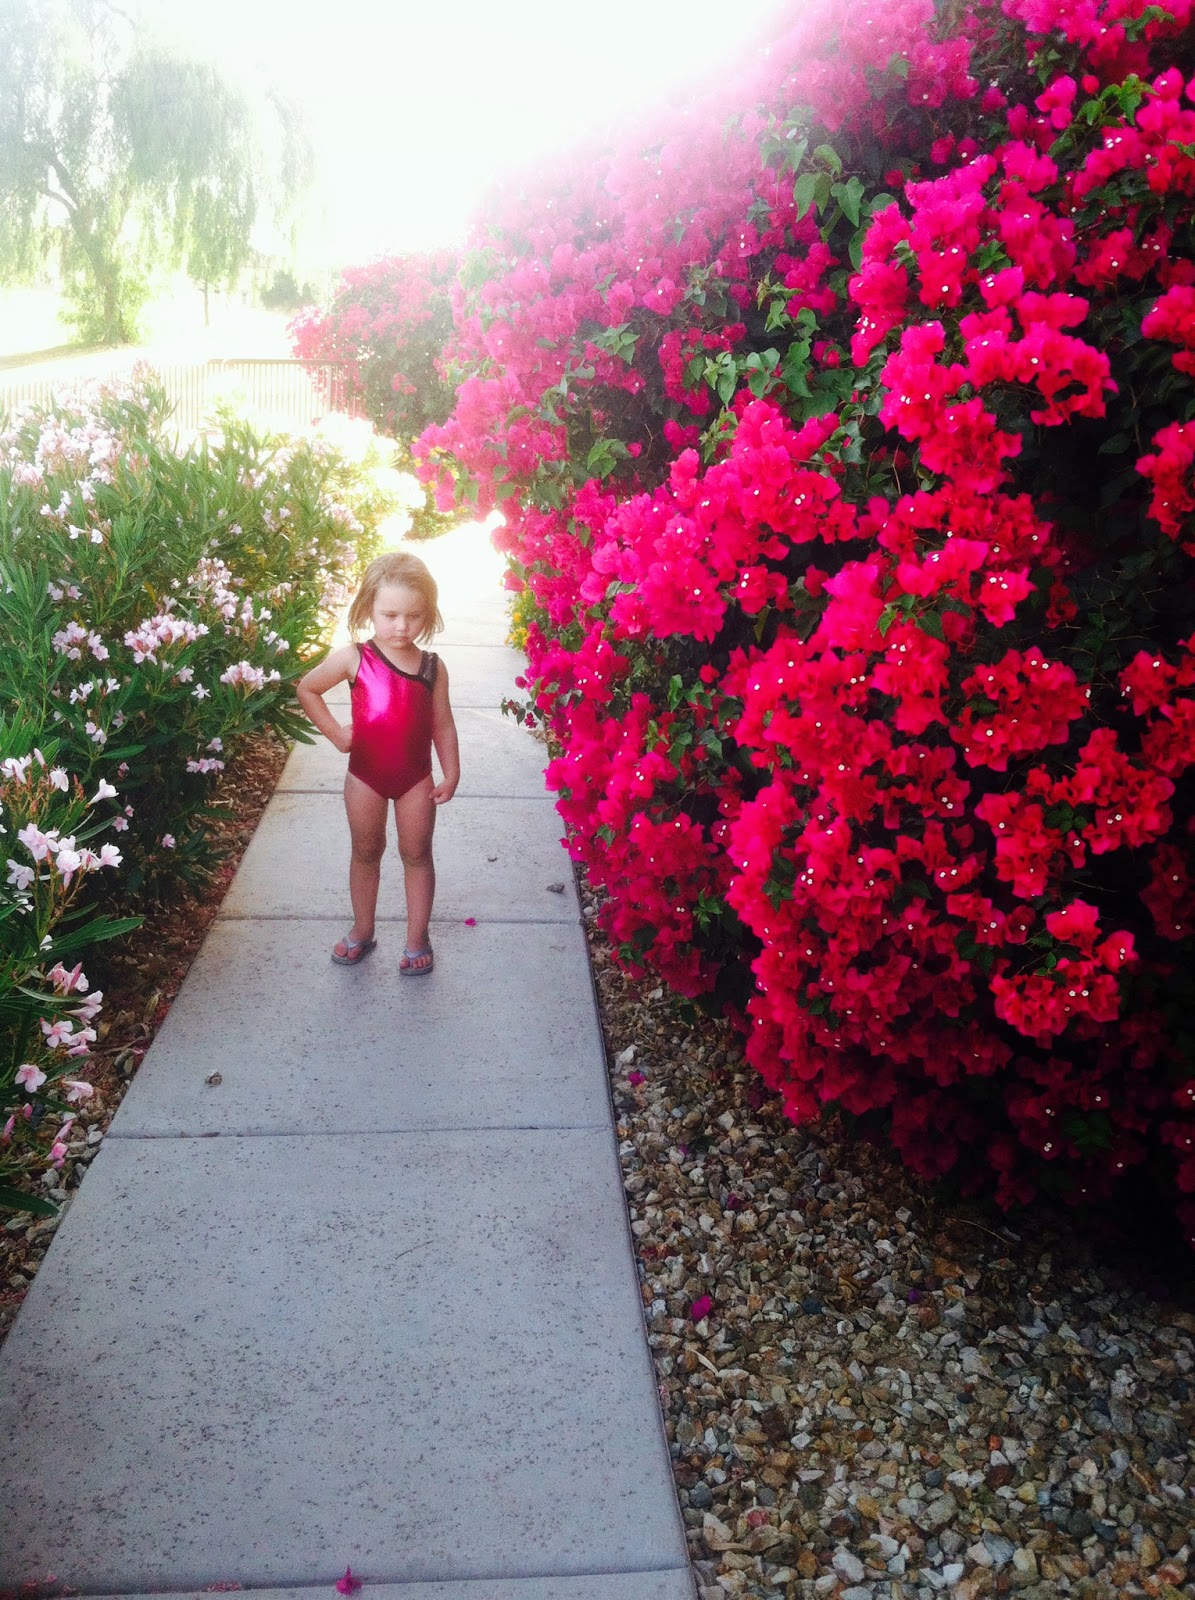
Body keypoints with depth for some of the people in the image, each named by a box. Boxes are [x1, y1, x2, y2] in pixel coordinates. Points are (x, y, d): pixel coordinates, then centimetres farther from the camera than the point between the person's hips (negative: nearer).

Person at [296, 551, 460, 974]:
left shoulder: (432, 667, -6)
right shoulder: (353, 659, -12)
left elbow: (442, 723, 1)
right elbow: (306, 689, 0)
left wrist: (451, 773, -1)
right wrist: (335, 733, -5)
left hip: (415, 777, 0)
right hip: (365, 775, 0)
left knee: (416, 855, 9)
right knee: (366, 853, 15)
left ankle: (417, 939, 21)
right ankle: (362, 931, 32)